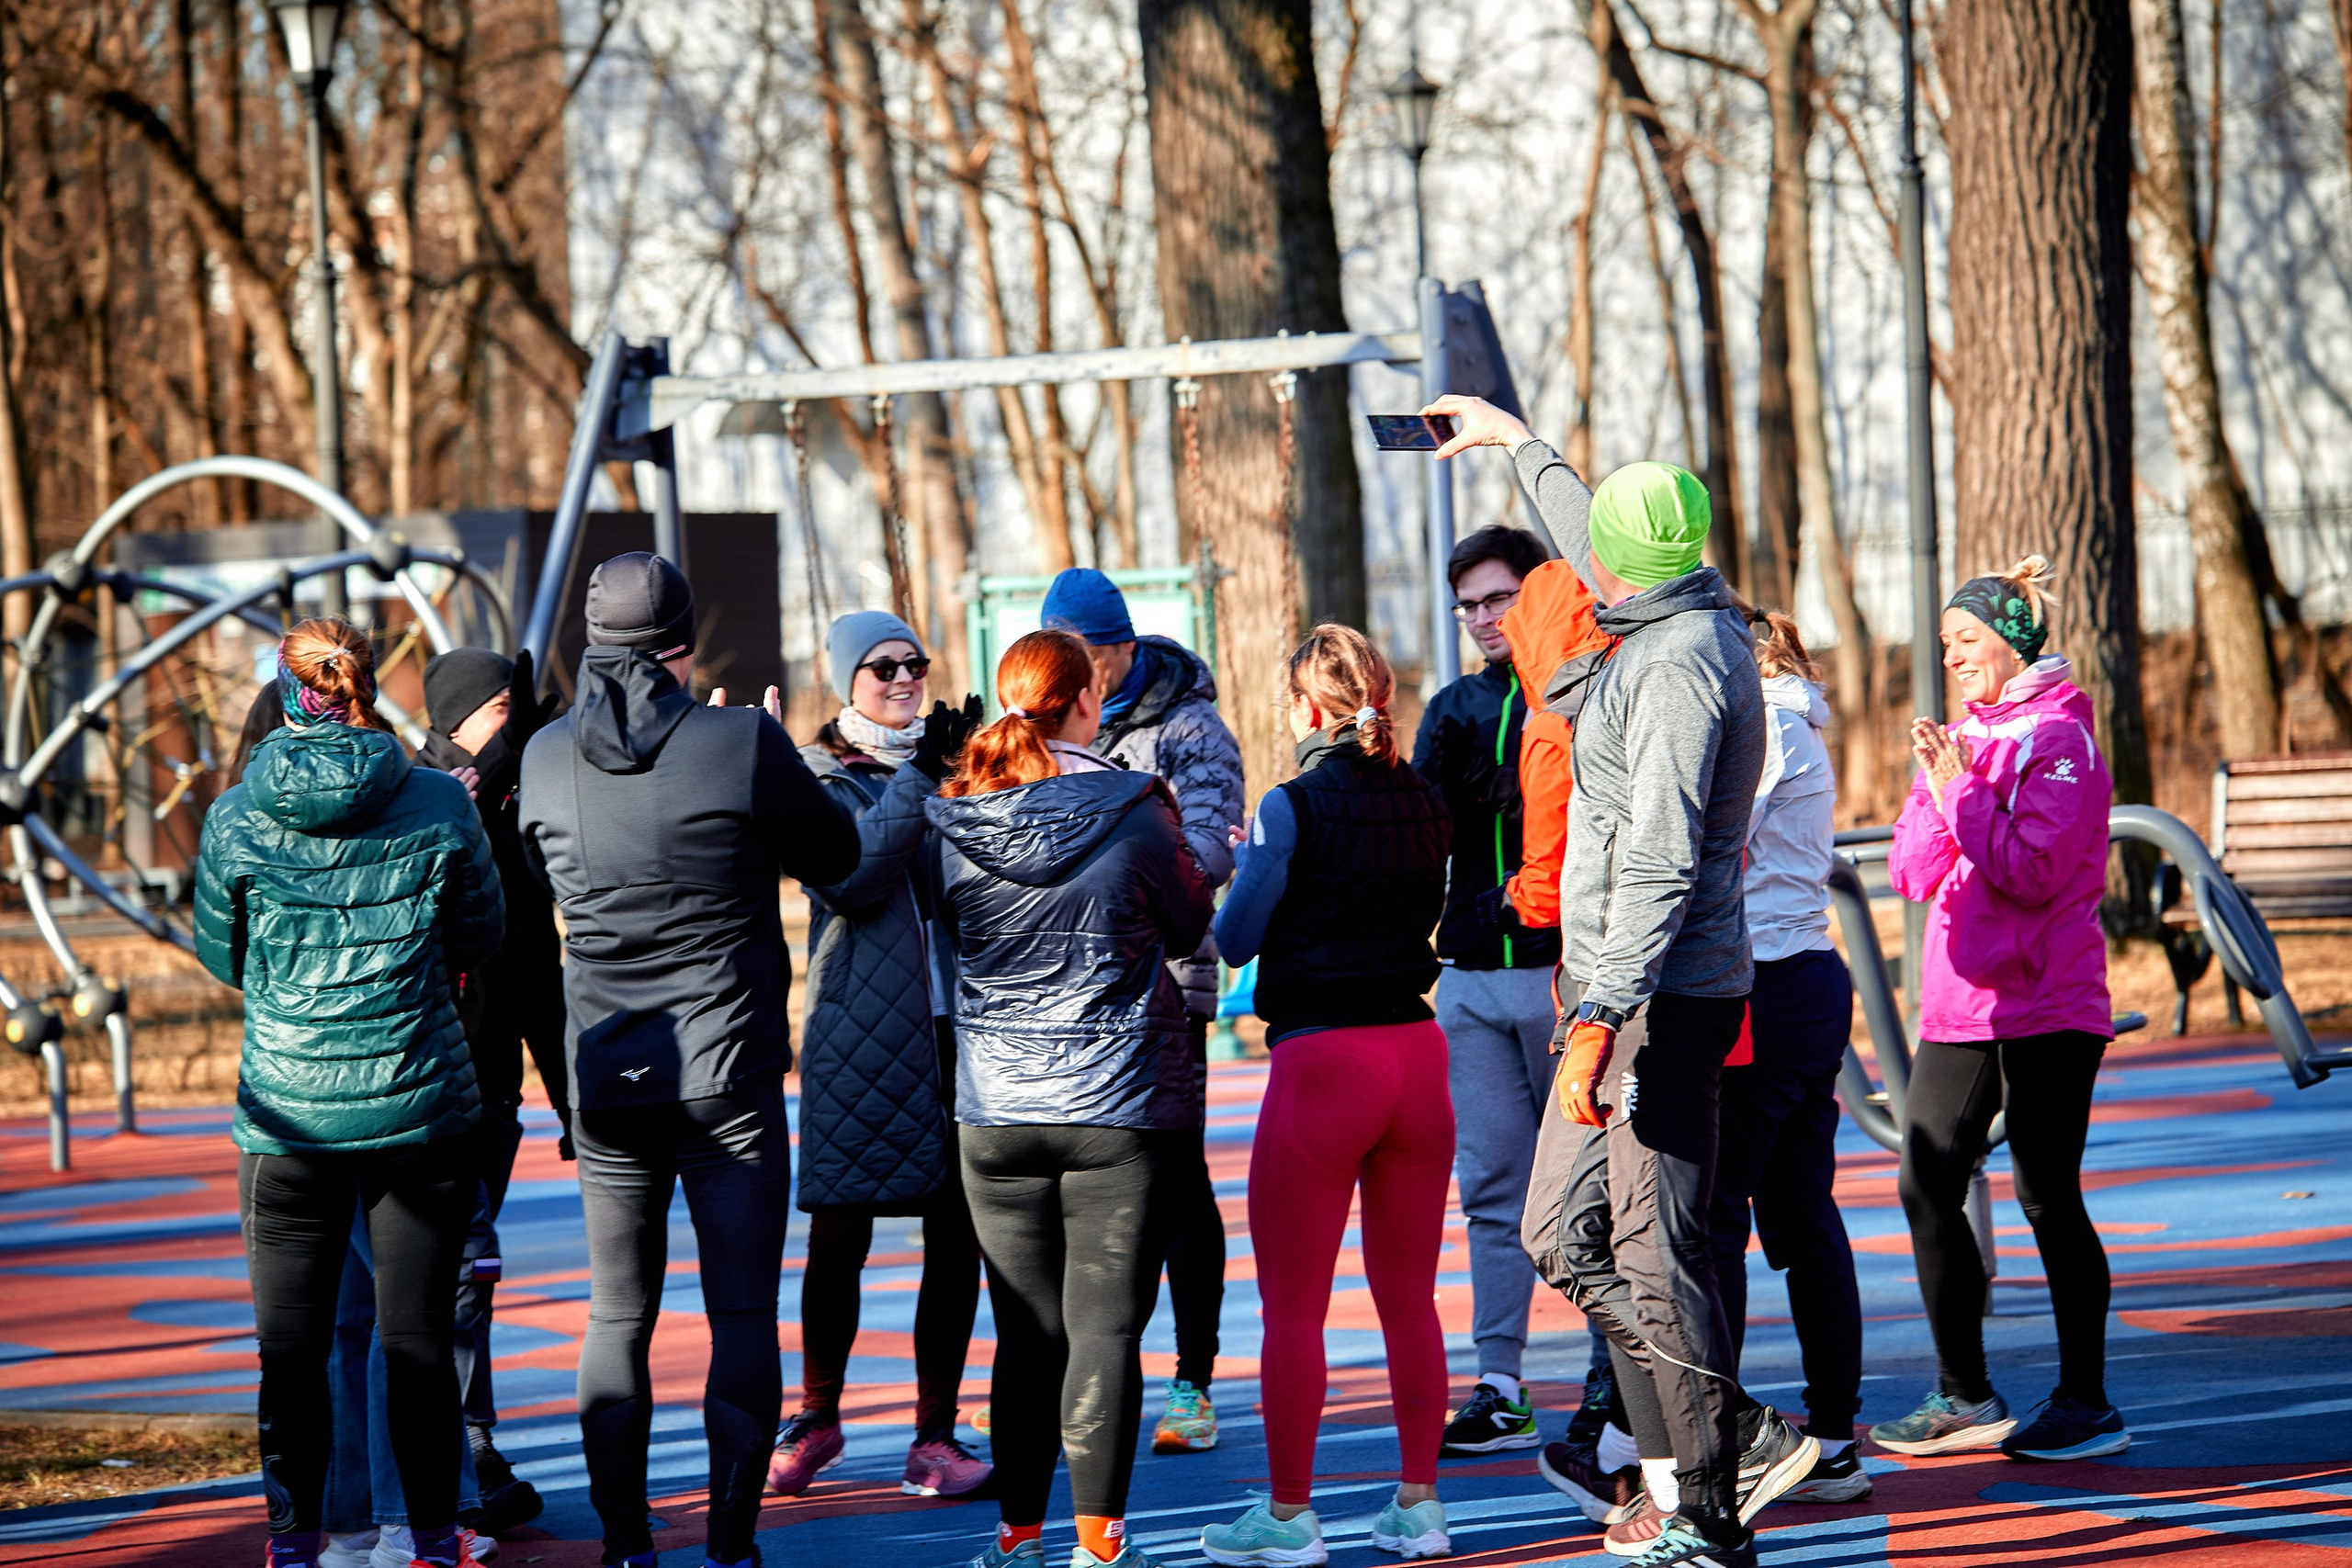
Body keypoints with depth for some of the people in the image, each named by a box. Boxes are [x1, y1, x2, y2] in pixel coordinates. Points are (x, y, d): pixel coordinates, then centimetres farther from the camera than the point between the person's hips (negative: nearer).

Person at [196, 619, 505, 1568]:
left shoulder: (236, 821, -5)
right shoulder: (439, 806, -4)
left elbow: (222, 959, 9)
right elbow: (481, 938, 9)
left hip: (289, 1119, -1)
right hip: (422, 1109, 1)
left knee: (291, 1345, 6)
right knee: (420, 1337, 8)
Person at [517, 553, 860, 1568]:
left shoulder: (548, 759, -2)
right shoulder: (744, 744, -12)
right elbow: (836, 857, 1)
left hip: (606, 1078, 3)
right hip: (729, 1075, -3)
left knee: (617, 1322, 11)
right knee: (742, 1318, 3)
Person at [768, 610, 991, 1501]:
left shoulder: (953, 758, 14)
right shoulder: (818, 775, 3)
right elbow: (849, 878, -15)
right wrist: (919, 779, -18)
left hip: (956, 1022, 3)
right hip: (860, 1031, -3)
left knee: (954, 1233, 1)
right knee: (839, 1233, 0)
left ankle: (936, 1432, 8)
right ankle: (818, 1418, 19)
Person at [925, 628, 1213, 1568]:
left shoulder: (954, 822, -2)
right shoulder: (1132, 812, -10)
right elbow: (1189, 926, 4)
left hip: (996, 1112, 3)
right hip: (1119, 1105, -3)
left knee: (1026, 1333, 10)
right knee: (1105, 1329, 1)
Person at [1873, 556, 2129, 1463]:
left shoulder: (2058, 739, -8)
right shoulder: (1963, 738, 15)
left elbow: (2034, 871, -18)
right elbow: (1914, 873, 9)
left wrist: (1963, 792, -17)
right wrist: (1937, 788, -6)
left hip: (2045, 1009, -8)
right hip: (1958, 1005, 8)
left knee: (2048, 1197, -4)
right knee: (1927, 1191, 4)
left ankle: (2087, 1404, 4)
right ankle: (1965, 1399, 13)